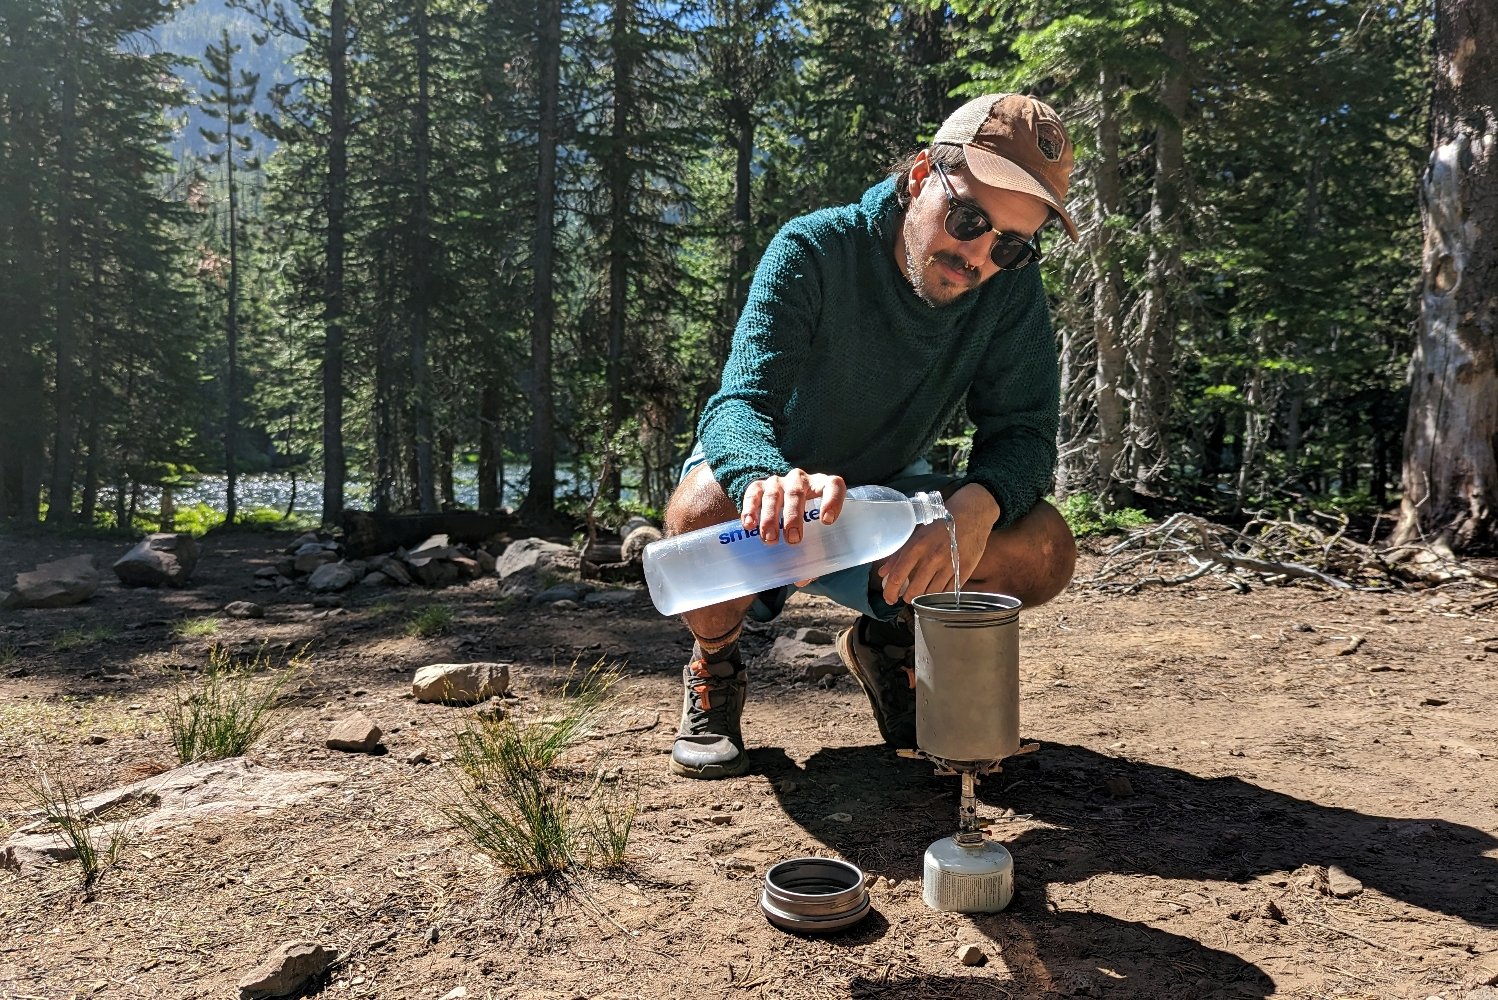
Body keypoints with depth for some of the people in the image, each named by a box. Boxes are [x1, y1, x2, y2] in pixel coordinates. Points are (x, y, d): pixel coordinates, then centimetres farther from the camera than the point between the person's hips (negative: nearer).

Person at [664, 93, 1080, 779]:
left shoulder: (1011, 287, -14)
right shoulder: (813, 251, -25)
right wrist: (772, 480, -61)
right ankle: (714, 671, -3)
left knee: (1043, 550, -22)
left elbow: (1022, 433, -18)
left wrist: (978, 505, -43)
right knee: (705, 507, -38)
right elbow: (738, 405, -36)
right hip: (769, 501, -2)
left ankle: (887, 644, 8)